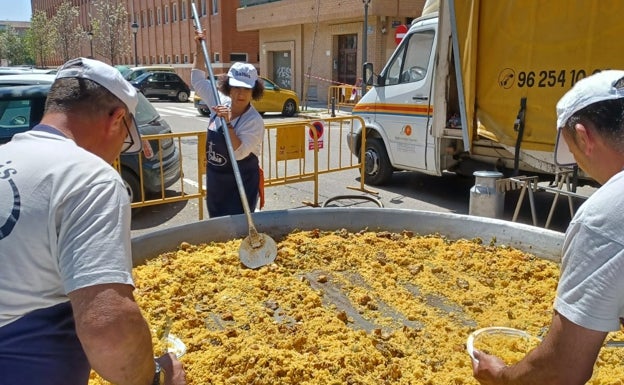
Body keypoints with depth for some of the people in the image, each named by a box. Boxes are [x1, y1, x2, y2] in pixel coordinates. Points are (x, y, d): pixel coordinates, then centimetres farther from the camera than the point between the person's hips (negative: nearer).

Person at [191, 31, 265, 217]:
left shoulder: (254, 121, -19)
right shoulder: (220, 103, -1)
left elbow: (239, 153, -28)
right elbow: (198, 80, 13)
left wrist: (228, 123, -34)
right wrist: (199, 49, 8)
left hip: (240, 186, -7)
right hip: (215, 183, 7)